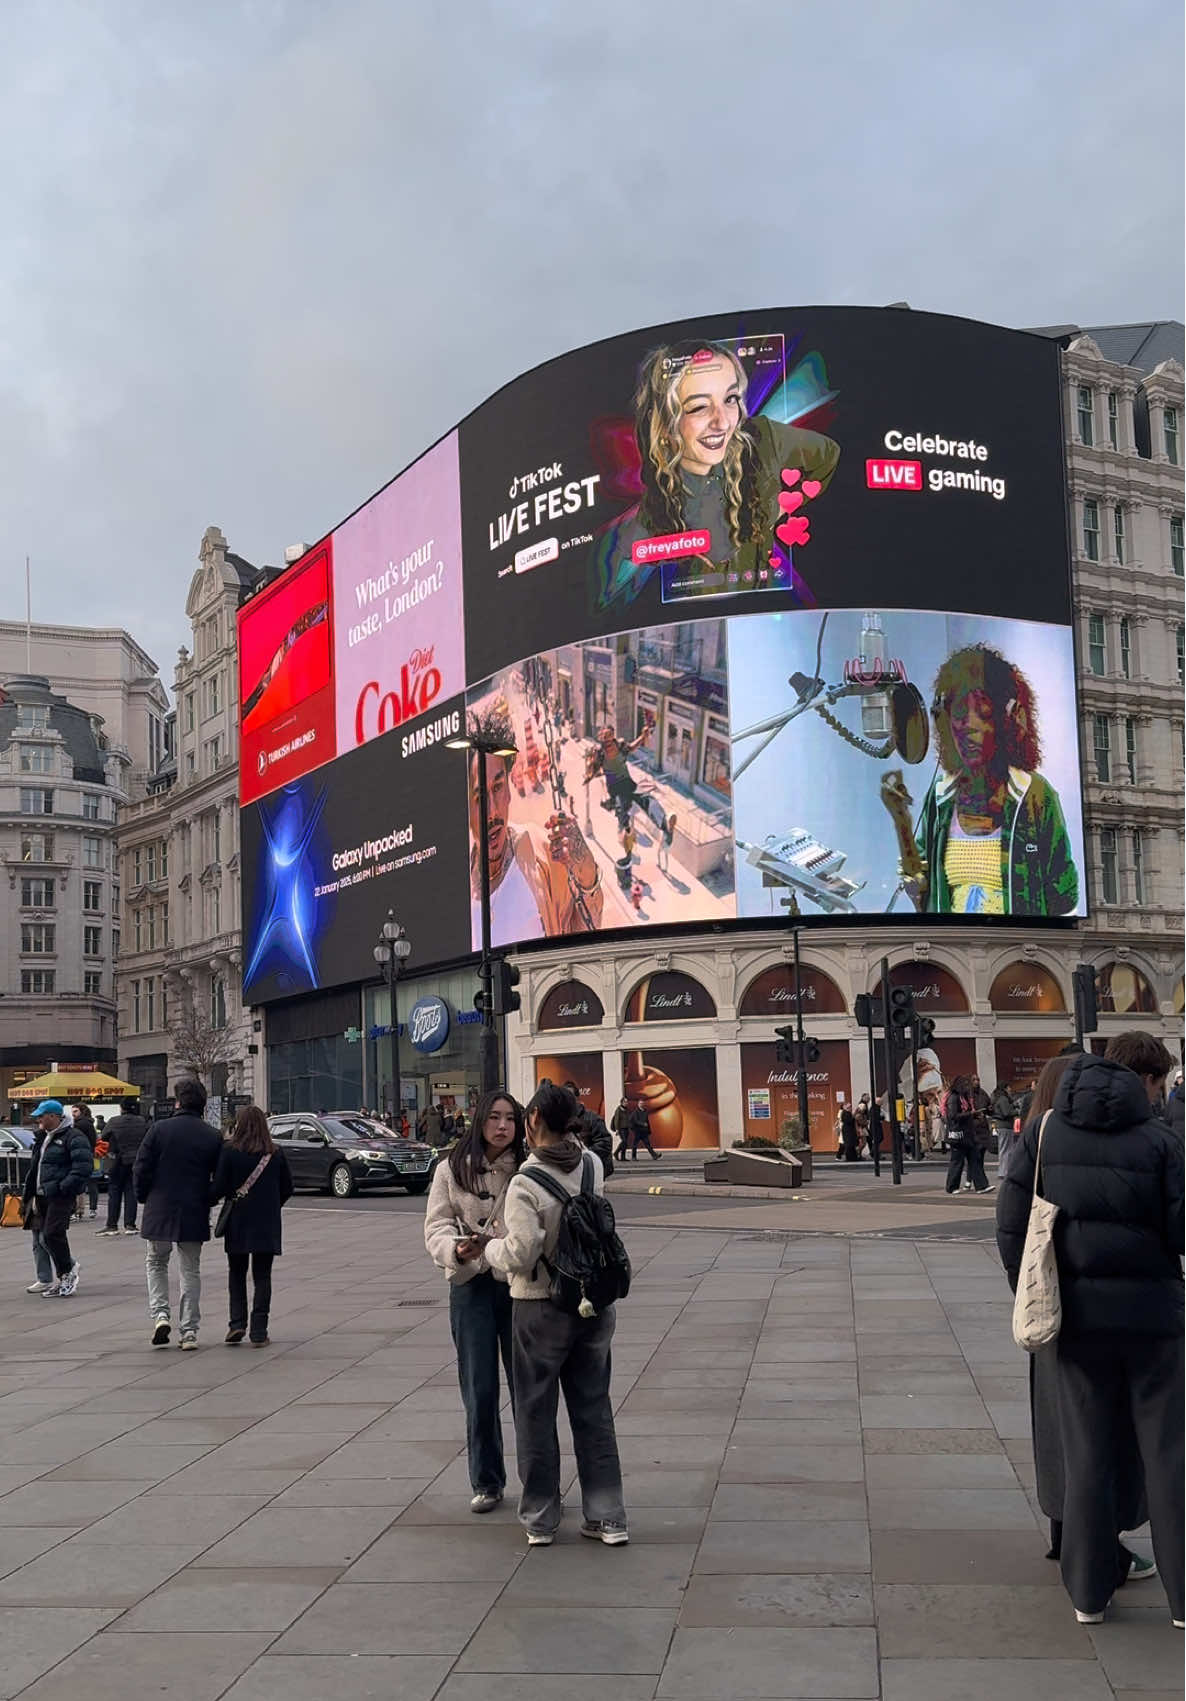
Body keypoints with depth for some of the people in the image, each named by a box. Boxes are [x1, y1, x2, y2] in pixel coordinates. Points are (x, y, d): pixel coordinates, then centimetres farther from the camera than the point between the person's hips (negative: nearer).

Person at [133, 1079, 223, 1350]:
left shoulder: (159, 1130, -8)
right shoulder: (214, 1137, -2)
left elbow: (141, 1170, -6)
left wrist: (144, 1197, 10)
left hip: (160, 1211, -1)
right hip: (195, 1215, 1)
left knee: (156, 1264, 18)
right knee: (191, 1270, 11)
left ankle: (160, 1314, 0)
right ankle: (190, 1331, 9)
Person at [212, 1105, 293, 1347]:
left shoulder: (229, 1151, -8)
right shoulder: (275, 1153, 2)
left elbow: (219, 1187, -9)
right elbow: (287, 1189, 8)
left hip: (238, 1221, -1)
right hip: (267, 1224, 2)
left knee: (236, 1273, 14)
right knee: (262, 1276, 6)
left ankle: (237, 1323, 3)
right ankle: (258, 1331, 1)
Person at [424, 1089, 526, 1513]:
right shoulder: (452, 1170, 1)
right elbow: (436, 1225, -1)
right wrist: (457, 1248, -21)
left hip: (519, 1284, 0)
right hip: (471, 1286, 0)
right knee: (479, 1392, 5)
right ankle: (486, 1482, 20)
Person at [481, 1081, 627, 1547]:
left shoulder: (525, 1184, -21)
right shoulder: (593, 1164, -4)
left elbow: (521, 1255, -23)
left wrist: (490, 1246, -4)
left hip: (541, 1308, -5)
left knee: (536, 1413, 11)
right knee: (593, 1409, 14)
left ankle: (539, 1519, 20)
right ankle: (607, 1516, 18)